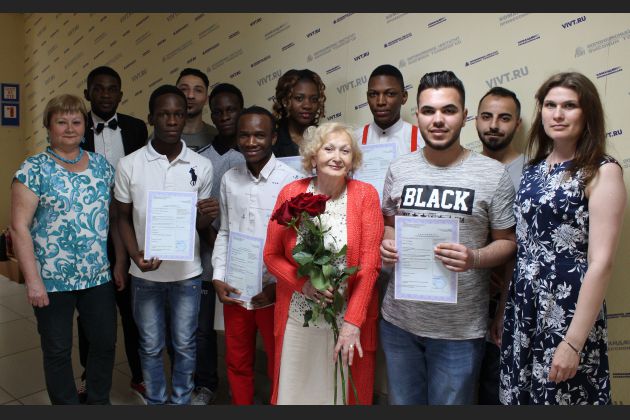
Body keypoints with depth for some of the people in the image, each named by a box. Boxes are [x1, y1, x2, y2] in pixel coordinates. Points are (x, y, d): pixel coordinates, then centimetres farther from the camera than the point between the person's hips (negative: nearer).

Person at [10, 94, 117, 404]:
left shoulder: (102, 165, 6)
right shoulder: (34, 169, -7)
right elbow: (19, 227, -10)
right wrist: (32, 280, -14)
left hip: (98, 276, 4)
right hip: (52, 280, -3)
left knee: (105, 342, 12)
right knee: (58, 350, 11)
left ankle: (99, 402, 35)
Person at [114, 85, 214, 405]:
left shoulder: (202, 166, -5)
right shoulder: (129, 165, -6)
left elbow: (202, 225, 3)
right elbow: (123, 217, 3)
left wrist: (203, 216, -22)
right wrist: (135, 255, -13)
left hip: (187, 272, 0)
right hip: (144, 273, 0)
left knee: (184, 345, 14)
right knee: (151, 346, 15)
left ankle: (181, 401, 35)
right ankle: (155, 401, 36)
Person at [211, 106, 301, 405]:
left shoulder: (290, 180, -12)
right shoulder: (229, 179, 3)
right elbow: (224, 232, 10)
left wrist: (278, 286, -14)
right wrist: (218, 277, 2)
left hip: (273, 293, -4)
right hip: (234, 290, 4)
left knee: (278, 365, 15)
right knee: (237, 363, 20)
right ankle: (240, 405, 43)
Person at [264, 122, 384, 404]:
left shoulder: (365, 195, -7)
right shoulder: (291, 193, -3)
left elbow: (370, 264, -10)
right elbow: (271, 255, 1)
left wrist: (353, 322, -15)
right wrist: (304, 284, -15)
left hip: (350, 319, -1)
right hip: (297, 318, 1)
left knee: (345, 391, 15)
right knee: (295, 391, 15)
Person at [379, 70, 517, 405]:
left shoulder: (493, 174, -8)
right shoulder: (399, 169, 3)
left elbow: (507, 241, -2)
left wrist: (474, 258, -22)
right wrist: (386, 245, -8)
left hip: (460, 328, -3)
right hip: (398, 320, 3)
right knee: (401, 401, 21)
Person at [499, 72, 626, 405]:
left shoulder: (602, 172, -8)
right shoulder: (533, 168, 8)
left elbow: (601, 262, -14)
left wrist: (574, 342, -17)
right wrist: (503, 311, 9)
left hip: (570, 312, -5)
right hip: (522, 310, 5)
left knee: (561, 395, 8)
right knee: (518, 394, 15)